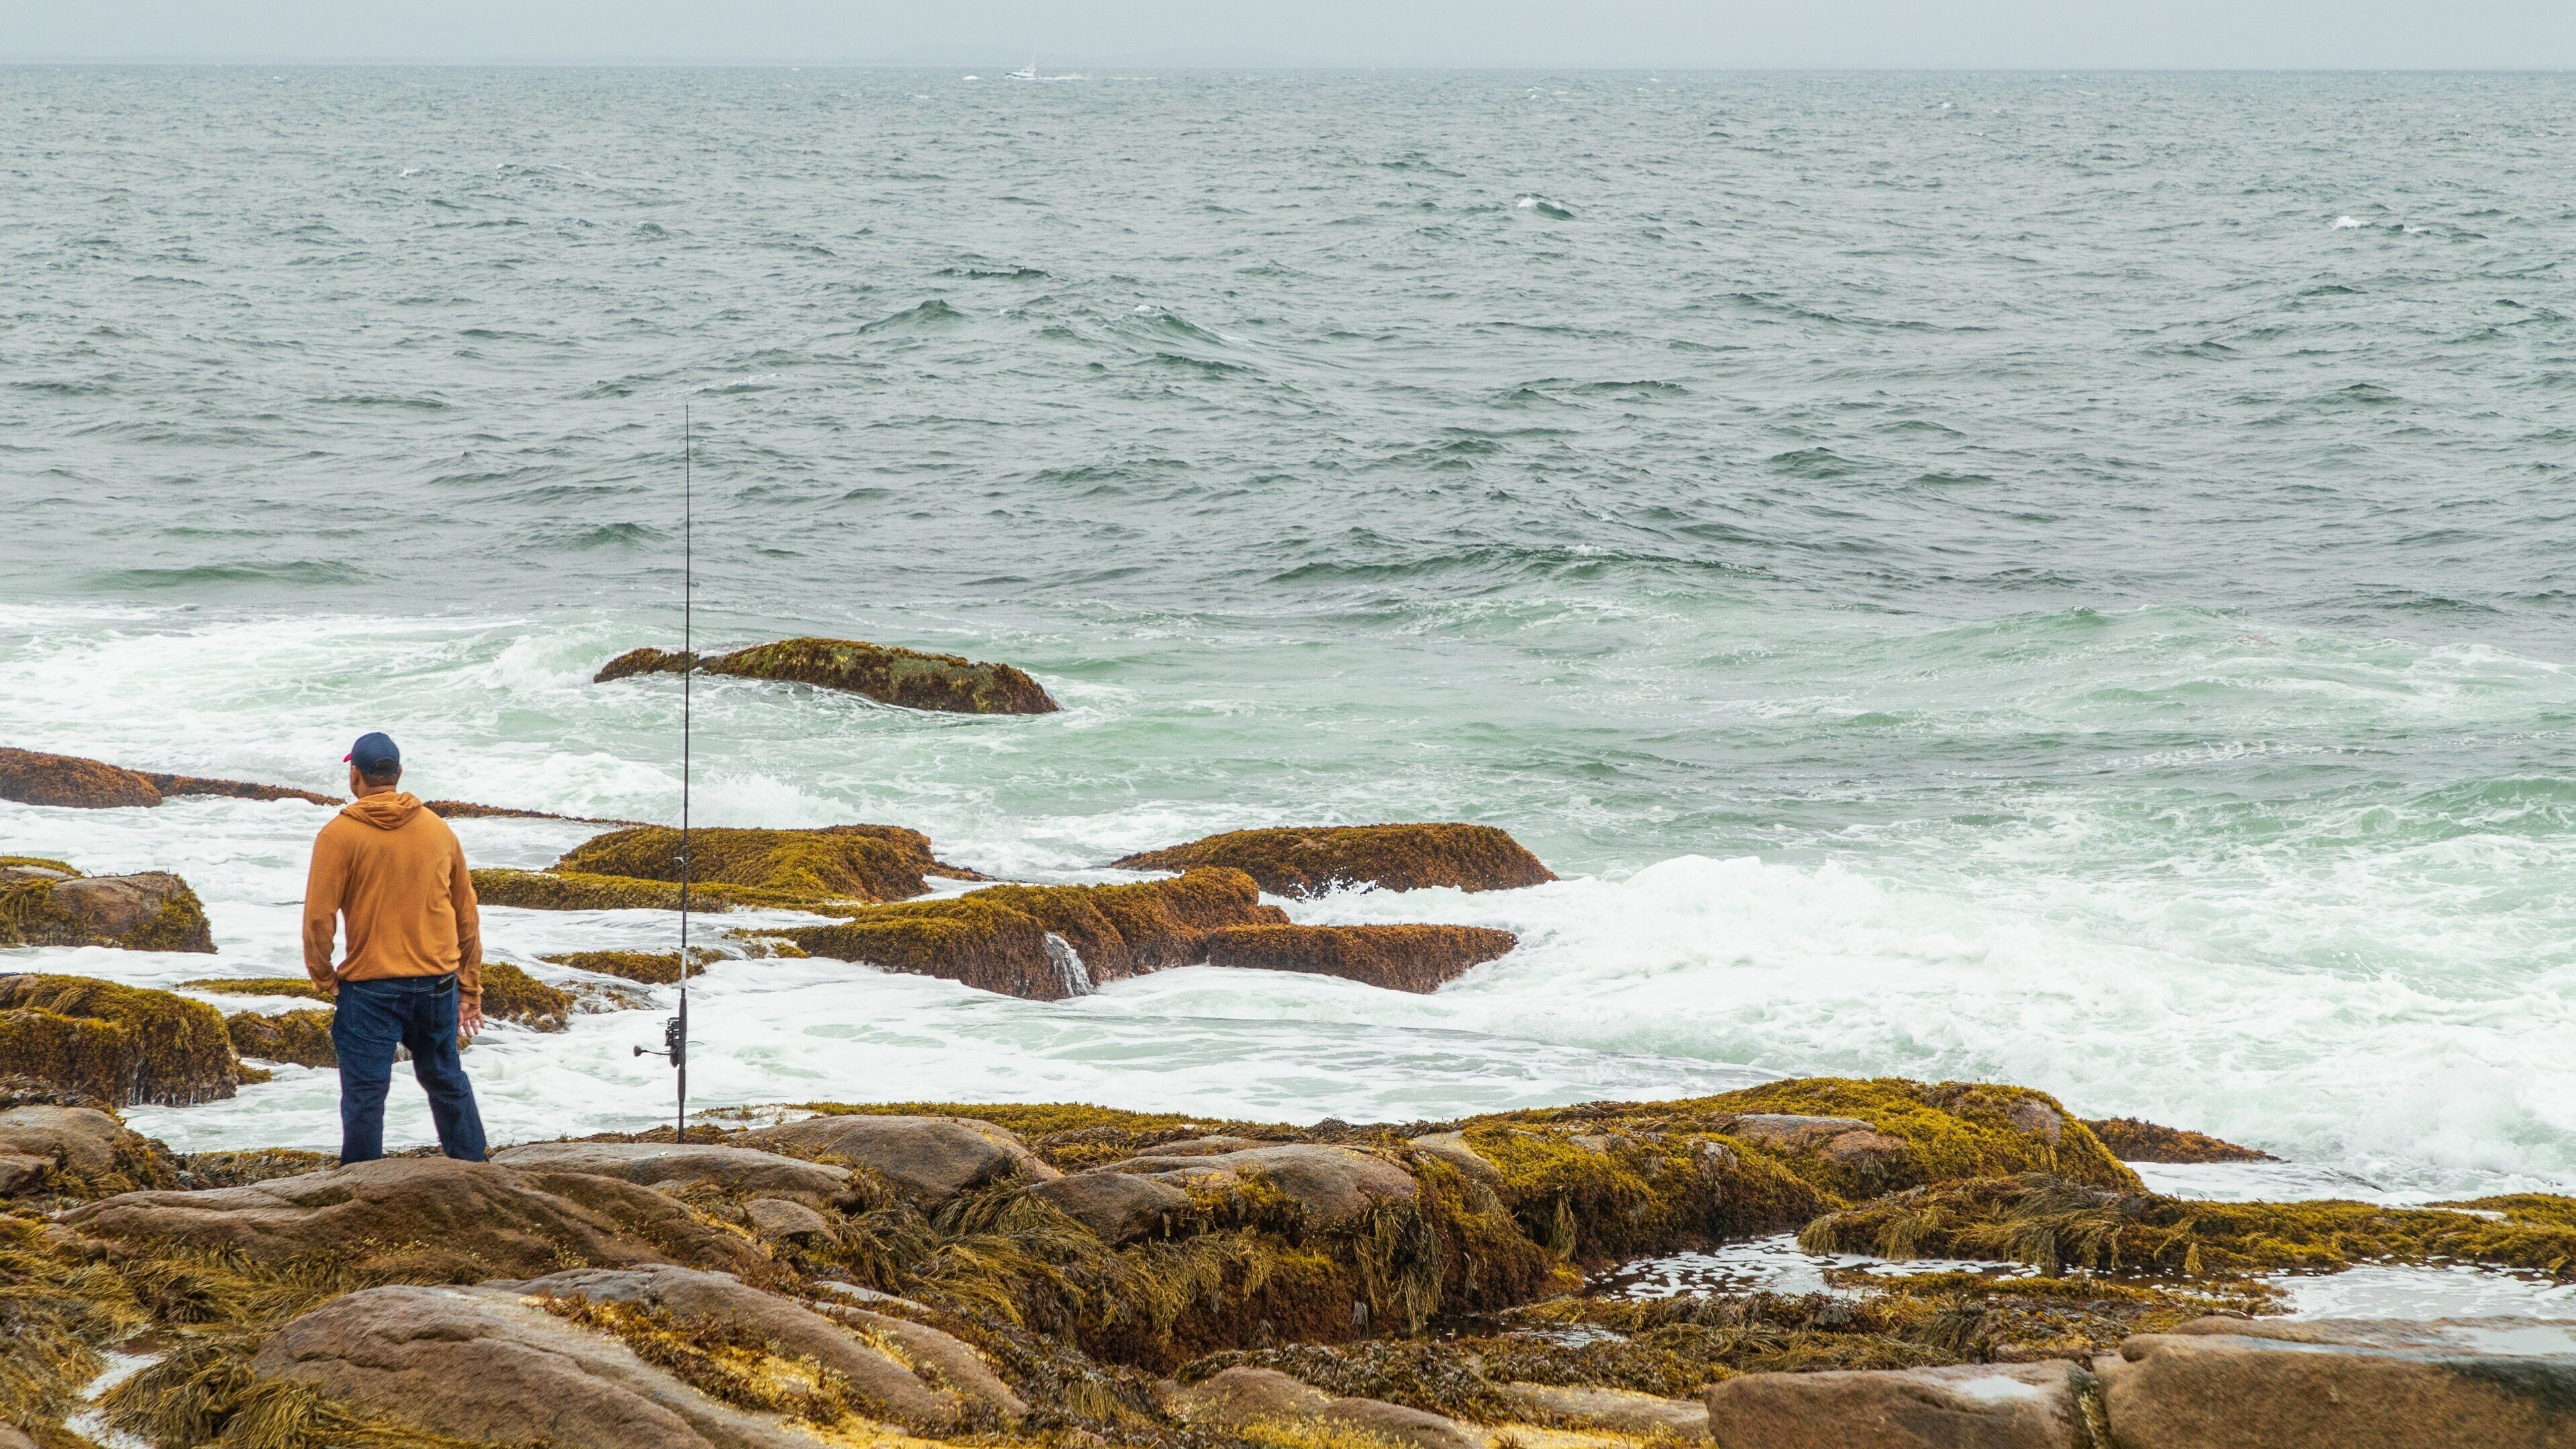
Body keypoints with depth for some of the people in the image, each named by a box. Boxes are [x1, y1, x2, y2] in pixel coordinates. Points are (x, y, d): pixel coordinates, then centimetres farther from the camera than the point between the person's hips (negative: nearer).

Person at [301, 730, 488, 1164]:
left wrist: (324, 978, 4)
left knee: (365, 1095, 0)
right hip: (438, 982, 4)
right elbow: (466, 914, 13)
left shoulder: (339, 835, -7)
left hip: (371, 987, -4)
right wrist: (470, 990, 19)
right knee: (447, 1081, 18)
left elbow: (318, 917, -11)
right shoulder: (439, 831, 7)